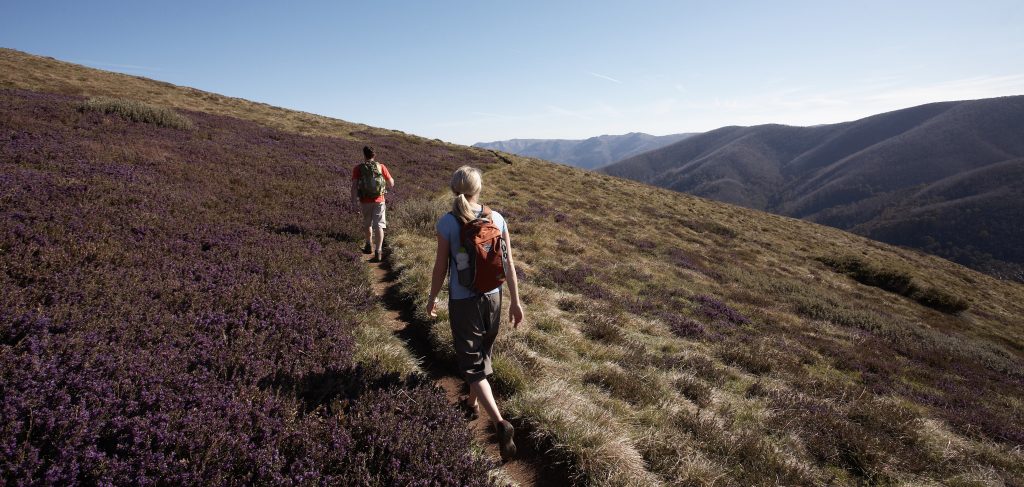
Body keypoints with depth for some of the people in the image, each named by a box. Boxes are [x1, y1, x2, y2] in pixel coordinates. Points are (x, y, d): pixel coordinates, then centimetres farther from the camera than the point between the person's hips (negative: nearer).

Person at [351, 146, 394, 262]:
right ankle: (377, 252, -16)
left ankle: (369, 246, 40)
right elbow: (391, 184, 2)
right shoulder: (381, 167, -3)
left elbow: (354, 186, -14)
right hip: (379, 200, -1)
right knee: (378, 226, -3)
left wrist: (353, 203, -15)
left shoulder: (358, 168, -5)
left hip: (365, 201, 1)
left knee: (367, 224, 23)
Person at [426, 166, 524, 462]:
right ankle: (471, 403, 45)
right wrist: (516, 302, 6)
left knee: (472, 364, 3)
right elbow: (509, 264, -2)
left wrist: (432, 298, 9)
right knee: (483, 354, 25)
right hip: (493, 297, 4)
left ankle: (500, 423, -11)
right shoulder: (497, 219, -5)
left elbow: (441, 266, -7)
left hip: (462, 301, -4)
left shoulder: (447, 223, -13)